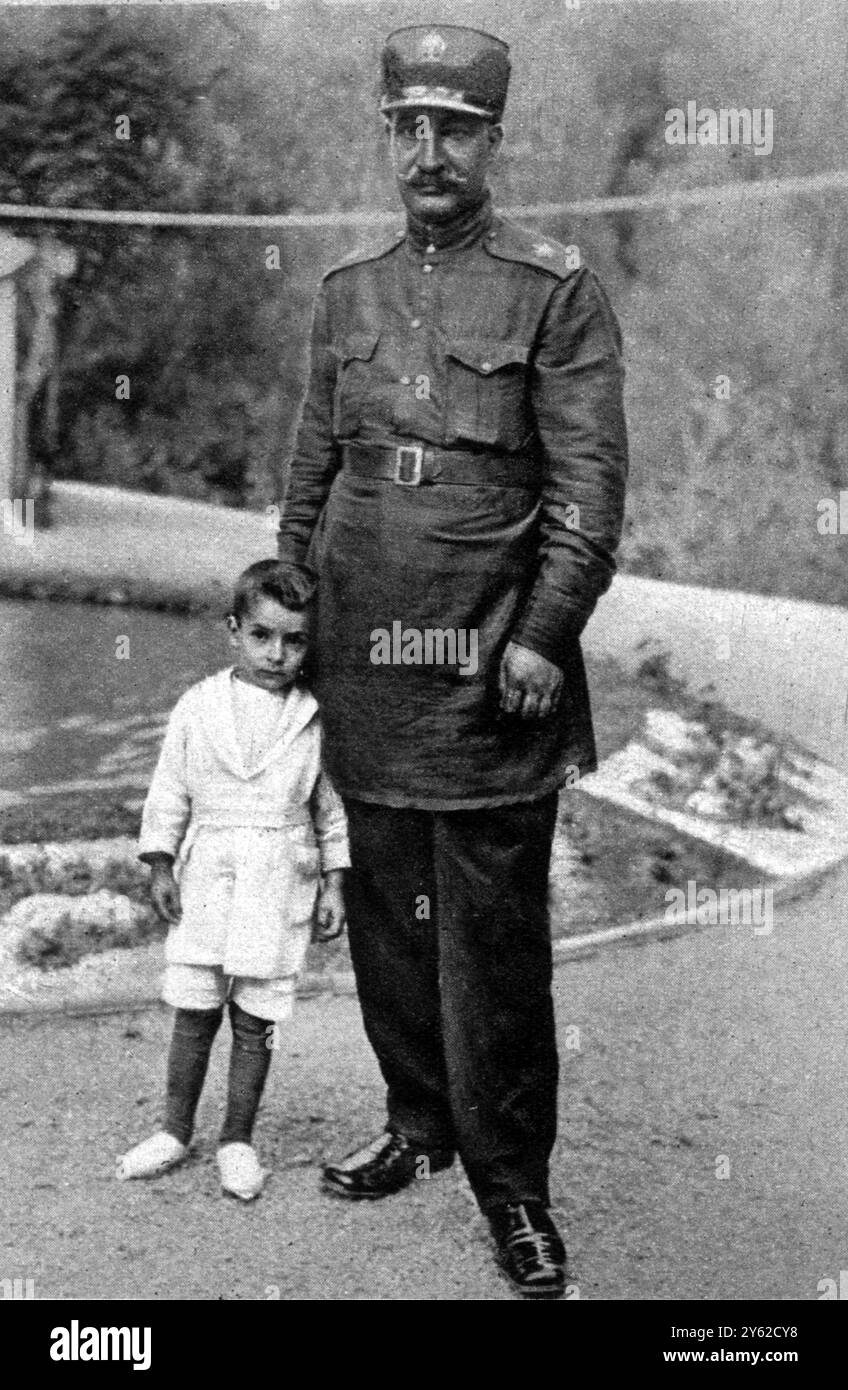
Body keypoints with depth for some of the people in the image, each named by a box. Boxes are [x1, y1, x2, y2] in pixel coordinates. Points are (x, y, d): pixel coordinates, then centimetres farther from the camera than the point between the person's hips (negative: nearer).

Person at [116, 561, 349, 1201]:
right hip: (208, 876, 1)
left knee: (255, 1019, 4)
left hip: (280, 879, -1)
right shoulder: (199, 707, 0)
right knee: (193, 1012, 7)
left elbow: (333, 806, 6)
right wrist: (161, 864, 2)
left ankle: (238, 1140, 17)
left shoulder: (315, 718, -1)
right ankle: (175, 1130, 22)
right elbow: (170, 792, 6)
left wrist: (334, 882, 3)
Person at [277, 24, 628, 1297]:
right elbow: (310, 476, 16)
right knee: (387, 914, 14)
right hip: (363, 666, 5)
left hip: (492, 669, -5)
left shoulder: (557, 292, -3)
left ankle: (512, 1183, 13)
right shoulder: (347, 292, 12)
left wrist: (543, 634, -15)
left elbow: (590, 486, -8)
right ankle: (419, 1125, 31)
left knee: (493, 932, 1)